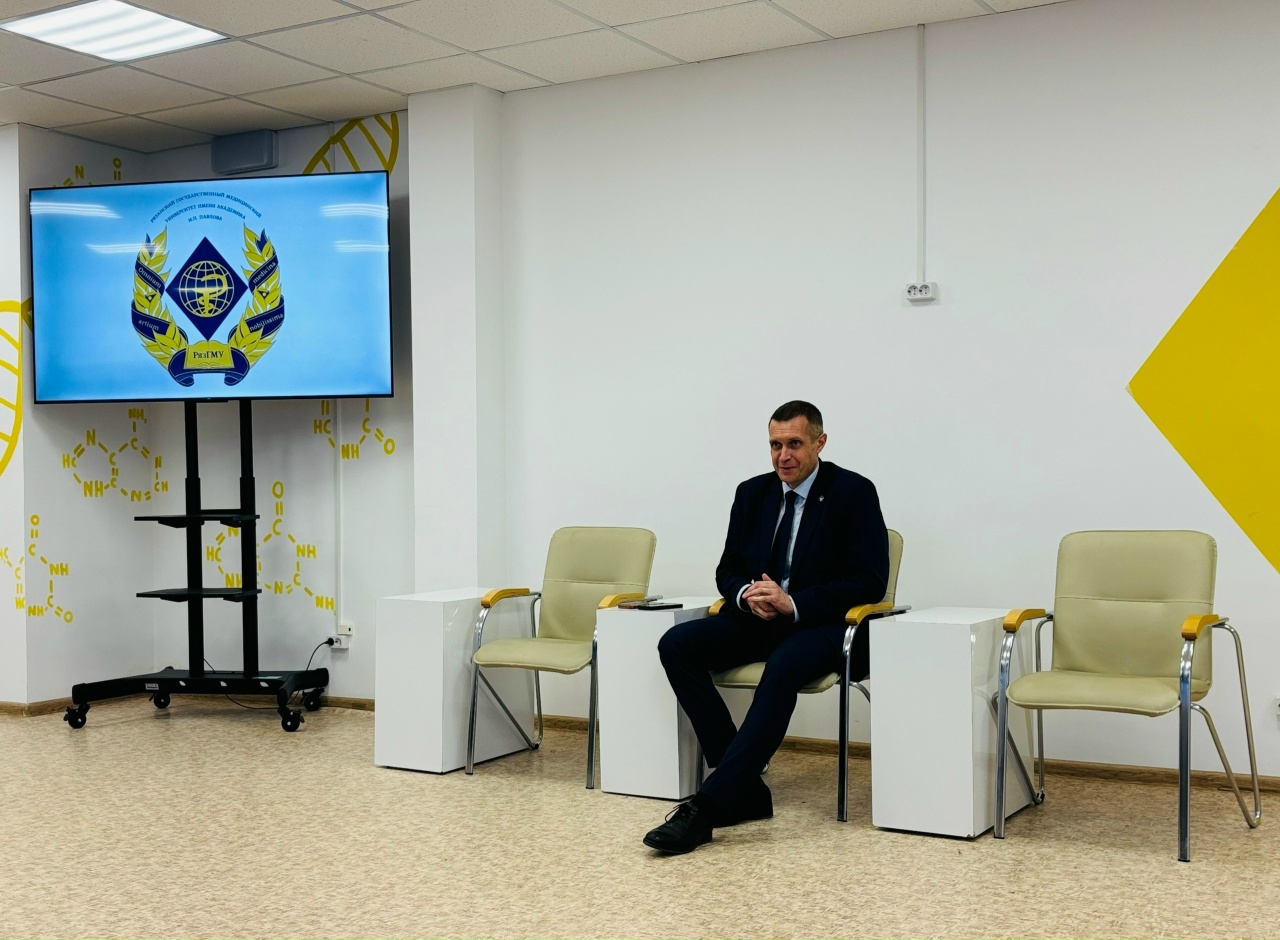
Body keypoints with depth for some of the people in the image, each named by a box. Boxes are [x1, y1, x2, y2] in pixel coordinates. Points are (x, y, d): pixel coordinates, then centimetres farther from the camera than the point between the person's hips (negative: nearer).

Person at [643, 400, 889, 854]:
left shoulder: (854, 493, -4)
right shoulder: (752, 493, 11)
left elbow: (869, 582, -10)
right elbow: (727, 570, 14)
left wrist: (792, 604, -21)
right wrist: (747, 594, -12)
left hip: (823, 625, -6)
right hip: (757, 619, 6)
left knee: (783, 666, -39)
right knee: (676, 643, -20)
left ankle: (708, 805, -40)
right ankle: (745, 788, -19)